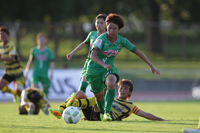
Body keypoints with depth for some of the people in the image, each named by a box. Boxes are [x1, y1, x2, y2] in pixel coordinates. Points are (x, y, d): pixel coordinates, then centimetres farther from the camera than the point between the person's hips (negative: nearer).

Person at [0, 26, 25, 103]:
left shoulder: (11, 45, -19)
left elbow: (12, 58, -33)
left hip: (17, 72, -6)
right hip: (8, 73, 6)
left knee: (19, 91, -17)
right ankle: (14, 93, 16)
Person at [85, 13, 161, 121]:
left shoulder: (122, 41, -8)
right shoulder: (102, 39, -22)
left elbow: (137, 52, 3)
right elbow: (93, 55, -36)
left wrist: (151, 66, 1)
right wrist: (104, 65, -54)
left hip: (109, 69, 2)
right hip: (94, 69, -2)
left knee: (111, 84, -32)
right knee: (99, 96, 10)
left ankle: (107, 112, -24)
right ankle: (102, 114, 43)